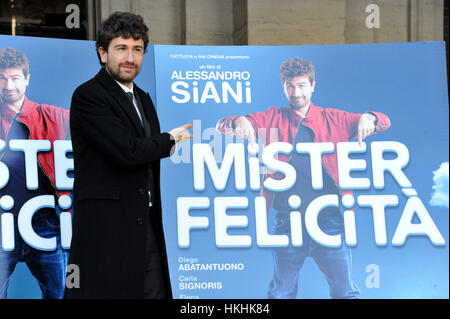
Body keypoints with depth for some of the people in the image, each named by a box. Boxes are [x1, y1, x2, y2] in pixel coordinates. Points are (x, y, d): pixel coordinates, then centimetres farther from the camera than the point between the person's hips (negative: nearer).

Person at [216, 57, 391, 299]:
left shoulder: (333, 119, 9)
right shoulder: (273, 119, 9)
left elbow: (383, 122, 8)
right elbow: (223, 126, 4)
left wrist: (367, 118, -17)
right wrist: (239, 122, -21)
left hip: (329, 222, 0)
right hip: (287, 223, 0)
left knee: (345, 292, 3)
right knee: (281, 293, 9)